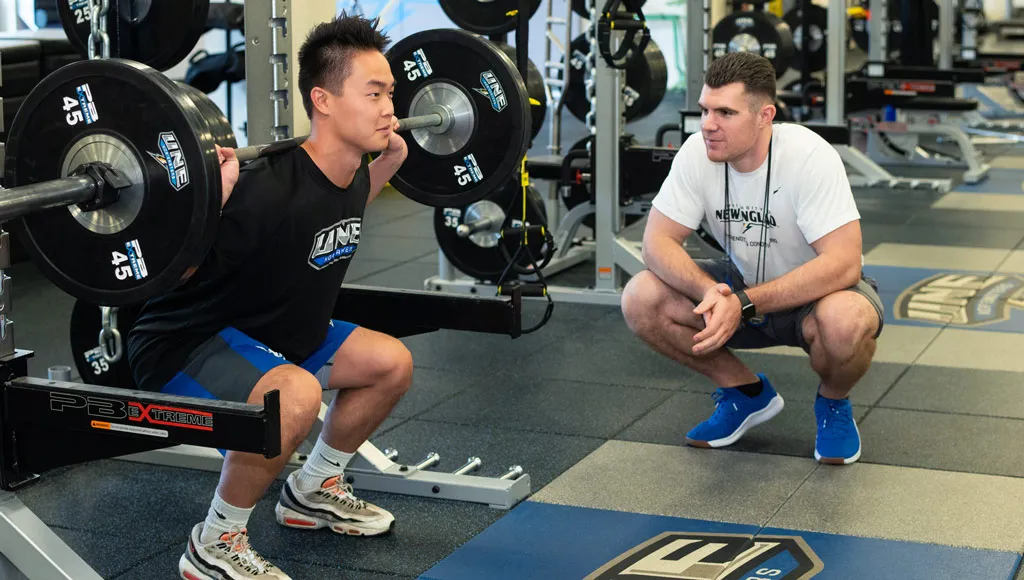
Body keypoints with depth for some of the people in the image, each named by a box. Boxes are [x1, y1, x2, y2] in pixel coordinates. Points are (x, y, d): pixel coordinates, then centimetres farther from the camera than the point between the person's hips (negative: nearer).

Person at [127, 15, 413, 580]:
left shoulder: (349, 175, -5)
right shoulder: (268, 190, -32)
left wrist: (387, 163, 11)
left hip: (269, 334, 9)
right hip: (182, 343, -9)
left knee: (392, 364, 10)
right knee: (295, 395, -36)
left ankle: (313, 490, 28)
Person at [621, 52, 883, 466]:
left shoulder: (809, 157, -29)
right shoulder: (698, 153, -16)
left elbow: (843, 264, -35)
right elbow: (657, 243, -16)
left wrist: (743, 304, -39)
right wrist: (709, 291, -36)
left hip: (816, 290, -4)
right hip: (743, 284, 5)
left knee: (844, 321, -40)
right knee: (641, 299, -18)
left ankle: (833, 404, -2)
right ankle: (747, 393, 5)